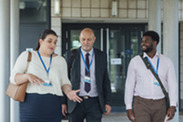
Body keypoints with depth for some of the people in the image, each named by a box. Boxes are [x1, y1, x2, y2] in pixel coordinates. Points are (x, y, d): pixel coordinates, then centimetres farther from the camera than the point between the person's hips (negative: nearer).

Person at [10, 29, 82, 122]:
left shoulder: (60, 60, 11)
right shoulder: (27, 56, 3)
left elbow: (64, 82, 11)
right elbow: (13, 78, -1)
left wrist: (68, 92, -11)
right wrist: (28, 76, -22)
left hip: (53, 107, 2)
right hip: (31, 103, -2)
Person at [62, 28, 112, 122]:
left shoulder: (102, 56, 5)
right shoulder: (70, 55, 2)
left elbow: (106, 81, 7)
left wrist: (107, 102, 3)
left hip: (95, 103, 0)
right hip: (75, 103, 0)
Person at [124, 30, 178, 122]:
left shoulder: (166, 62, 3)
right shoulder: (135, 61, 1)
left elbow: (172, 84, -1)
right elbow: (129, 85, 2)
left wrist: (173, 106, -12)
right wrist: (128, 108, -3)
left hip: (160, 104, 2)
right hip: (141, 104, -1)